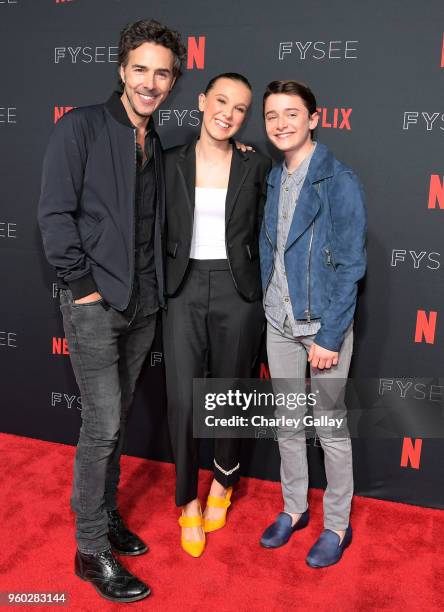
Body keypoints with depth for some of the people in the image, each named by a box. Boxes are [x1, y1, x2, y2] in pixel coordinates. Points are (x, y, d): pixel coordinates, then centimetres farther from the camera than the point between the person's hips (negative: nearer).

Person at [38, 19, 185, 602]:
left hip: (143, 303, 6)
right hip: (95, 303, -6)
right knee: (103, 425, -4)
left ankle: (106, 514, 33)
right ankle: (91, 550, 13)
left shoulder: (156, 145, 13)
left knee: (117, 418, 16)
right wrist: (83, 285, -14)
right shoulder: (81, 127, -7)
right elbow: (55, 213, -12)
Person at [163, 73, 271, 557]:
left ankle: (223, 481, 38)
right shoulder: (171, 163, 3)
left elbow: (265, 237, 7)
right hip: (183, 292, 0)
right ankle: (188, 501, 21)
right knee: (182, 402, -1)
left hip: (237, 293, 0)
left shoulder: (256, 167, 2)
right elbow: (159, 232, 8)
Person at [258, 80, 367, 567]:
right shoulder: (273, 180, 7)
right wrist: (269, 310, 5)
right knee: (287, 423, 16)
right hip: (279, 324, 6)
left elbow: (350, 266, -14)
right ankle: (293, 508, 36)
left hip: (324, 325, -6)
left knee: (330, 429, 7)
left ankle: (337, 525, 26)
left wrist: (330, 336, -17)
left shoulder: (339, 182, -12)